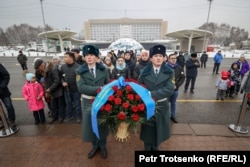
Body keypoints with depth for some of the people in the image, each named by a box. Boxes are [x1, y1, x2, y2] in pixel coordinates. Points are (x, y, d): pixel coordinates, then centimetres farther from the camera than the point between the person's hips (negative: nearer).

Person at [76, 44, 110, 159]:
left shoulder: (103, 69, 0)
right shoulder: (80, 71, -4)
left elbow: (108, 84, 3)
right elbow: (81, 87, -17)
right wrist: (98, 89, -26)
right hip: (88, 102, 0)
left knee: (102, 123, 14)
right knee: (90, 124, 14)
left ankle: (102, 146, 39)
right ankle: (95, 146, 40)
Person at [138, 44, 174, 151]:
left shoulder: (169, 72, -5)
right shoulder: (144, 71, -4)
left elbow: (169, 89, -17)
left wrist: (151, 94, -25)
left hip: (162, 106, 2)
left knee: (159, 130, 19)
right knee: (148, 130, 14)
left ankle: (155, 148, 46)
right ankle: (147, 148, 39)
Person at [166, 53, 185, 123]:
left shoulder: (179, 68, 1)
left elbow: (183, 78, 2)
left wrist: (177, 85, -9)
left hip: (175, 89, 4)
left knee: (173, 103, 17)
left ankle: (173, 116, 33)